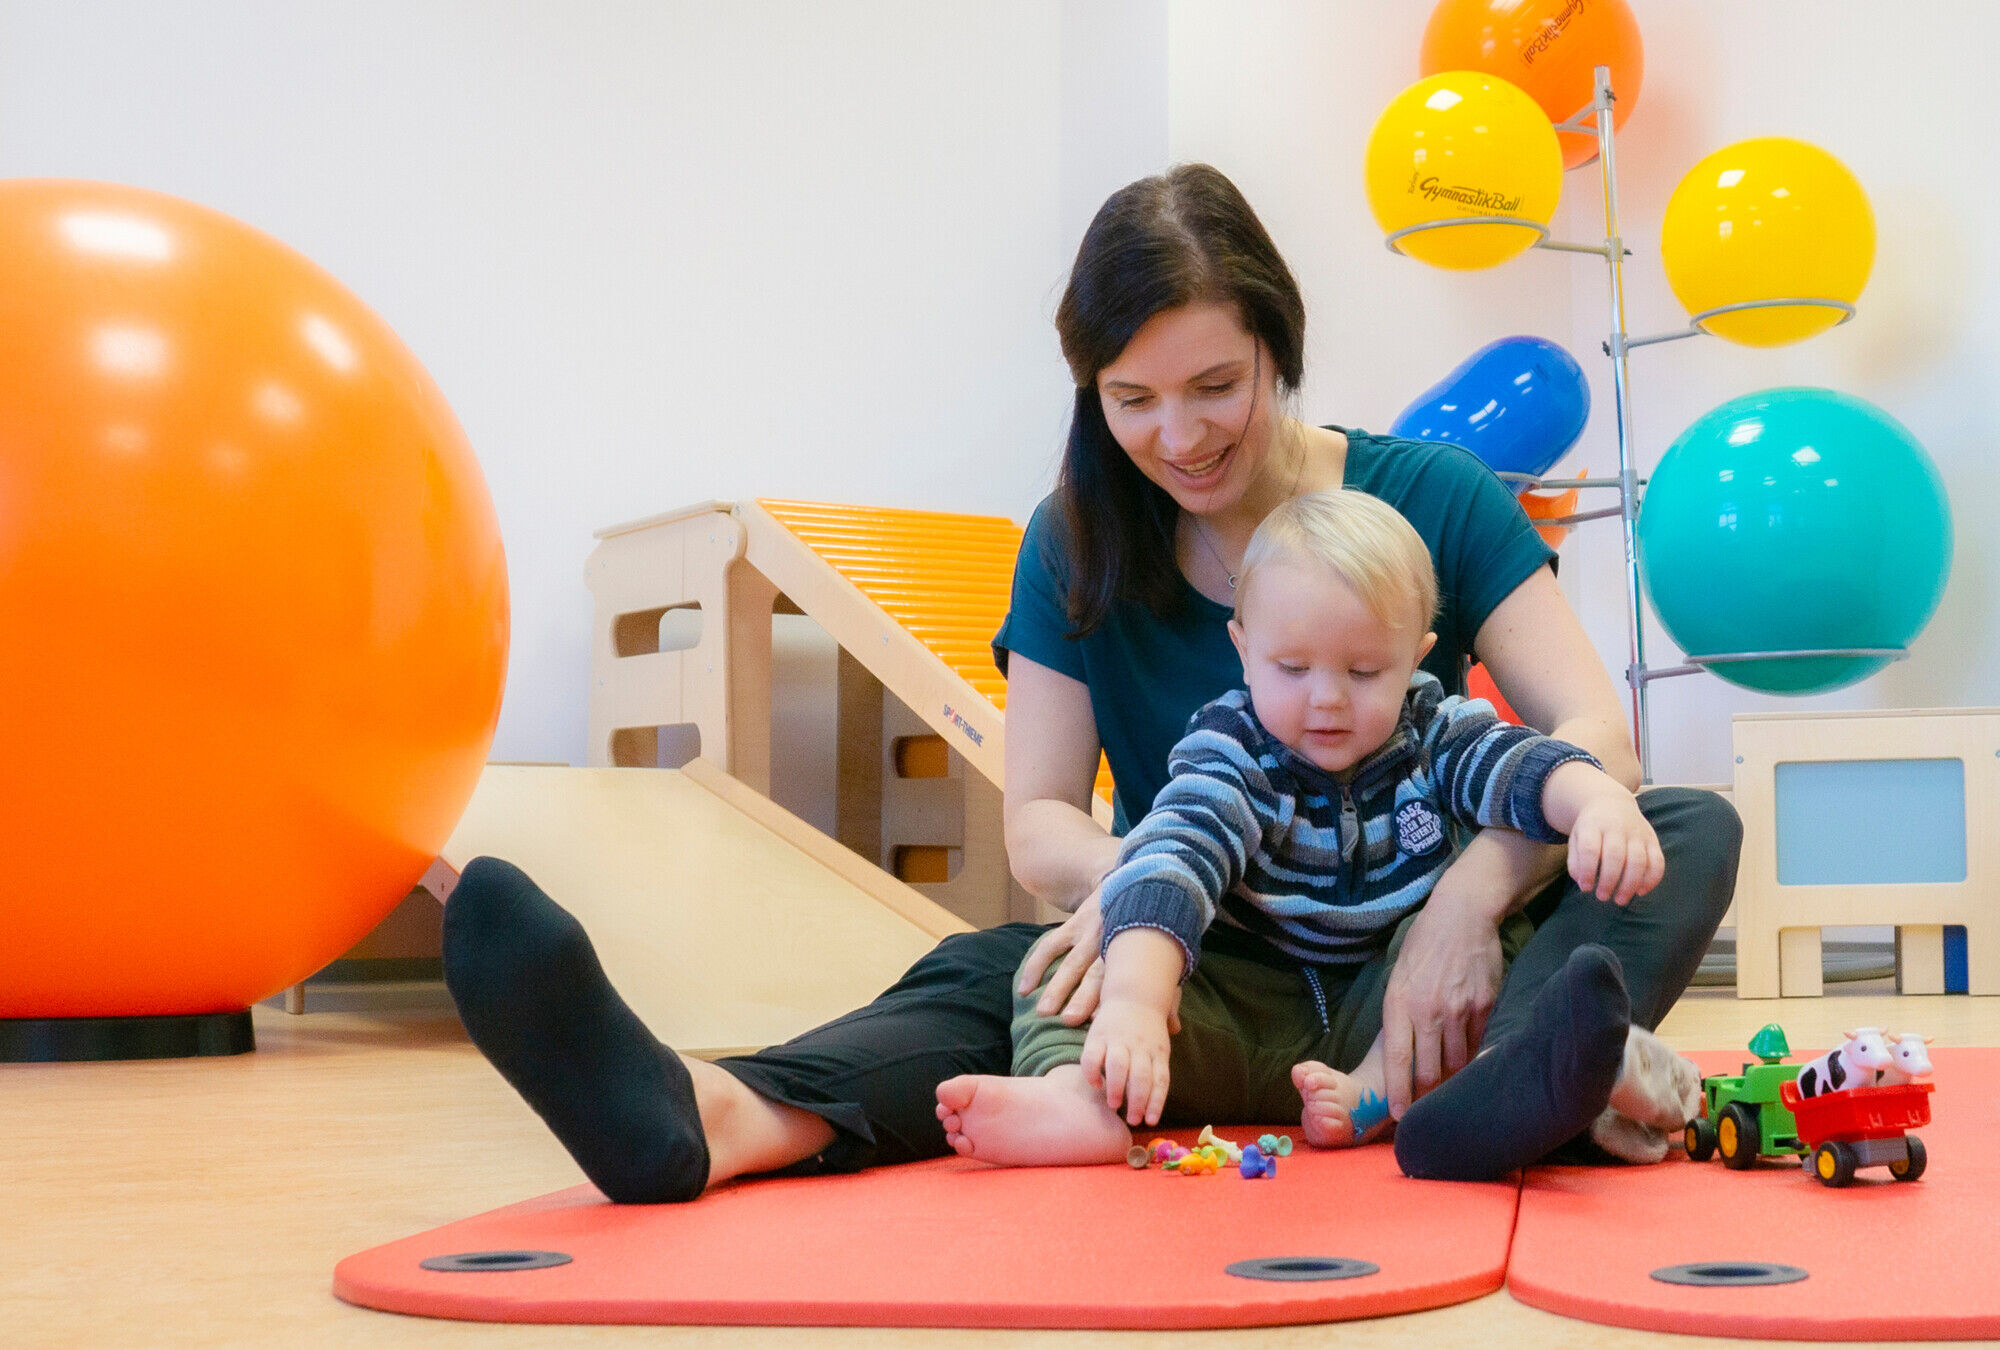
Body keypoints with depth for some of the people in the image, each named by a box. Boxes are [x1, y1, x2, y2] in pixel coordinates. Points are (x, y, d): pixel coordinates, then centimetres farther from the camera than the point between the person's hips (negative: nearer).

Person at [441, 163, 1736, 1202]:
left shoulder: (1428, 497, -2)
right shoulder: (1079, 543, 4)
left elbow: (1596, 734, -12)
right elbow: (1037, 821, -1)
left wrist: (1470, 894, -33)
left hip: (1397, 959, 0)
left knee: (1693, 827, -24)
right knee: (994, 974, -28)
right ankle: (714, 1117, -60)